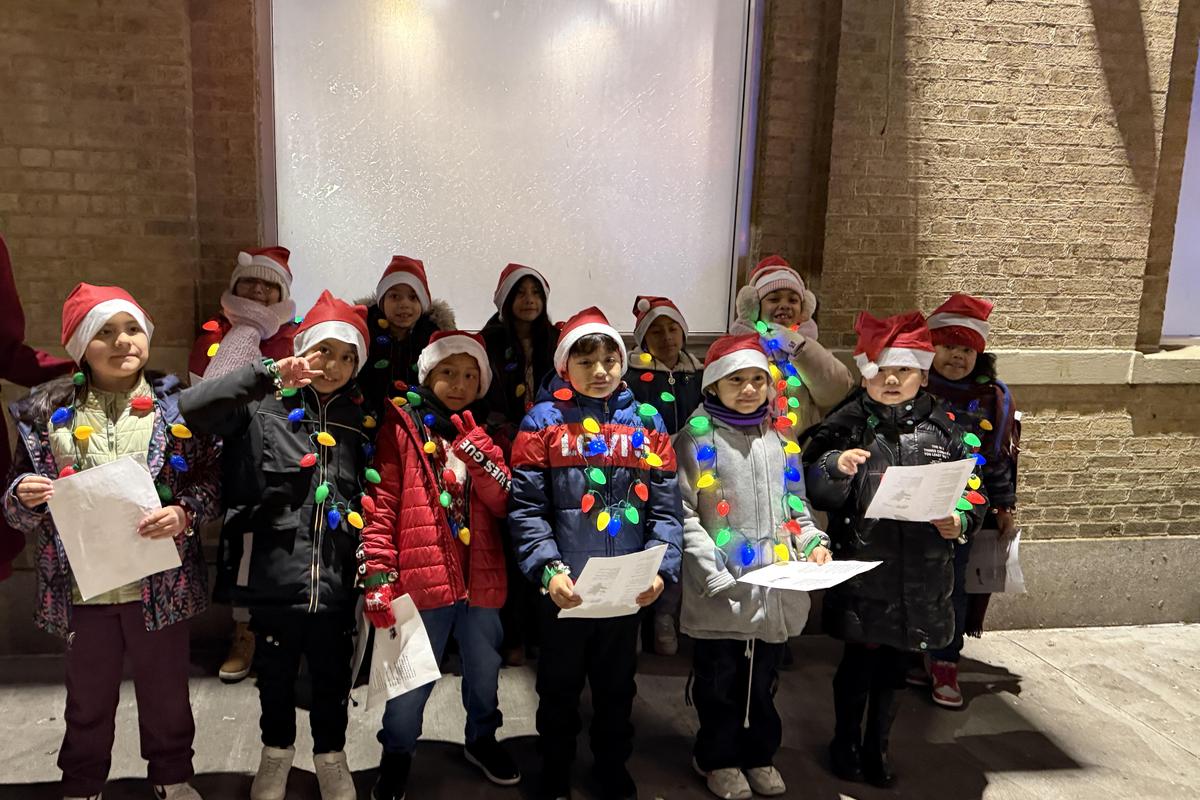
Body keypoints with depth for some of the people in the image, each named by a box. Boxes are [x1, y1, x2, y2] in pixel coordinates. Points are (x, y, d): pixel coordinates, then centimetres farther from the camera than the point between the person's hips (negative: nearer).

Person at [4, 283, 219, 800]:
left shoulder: (177, 405, -2)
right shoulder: (47, 412, 2)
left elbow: (212, 483, -2)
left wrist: (183, 514, -20)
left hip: (161, 584, -1)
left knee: (166, 693, 16)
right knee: (88, 700, 18)